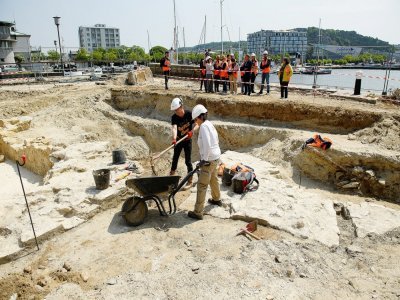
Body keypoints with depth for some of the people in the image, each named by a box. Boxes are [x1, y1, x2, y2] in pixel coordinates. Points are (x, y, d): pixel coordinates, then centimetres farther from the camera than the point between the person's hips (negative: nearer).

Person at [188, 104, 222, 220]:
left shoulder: (204, 126, -17)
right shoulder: (210, 125, 11)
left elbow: (207, 145, -27)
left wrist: (204, 159, -19)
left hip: (209, 160, -10)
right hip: (216, 157, 10)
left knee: (202, 185, -4)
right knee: (214, 180, 29)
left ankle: (198, 212, 1)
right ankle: (217, 199, 51)